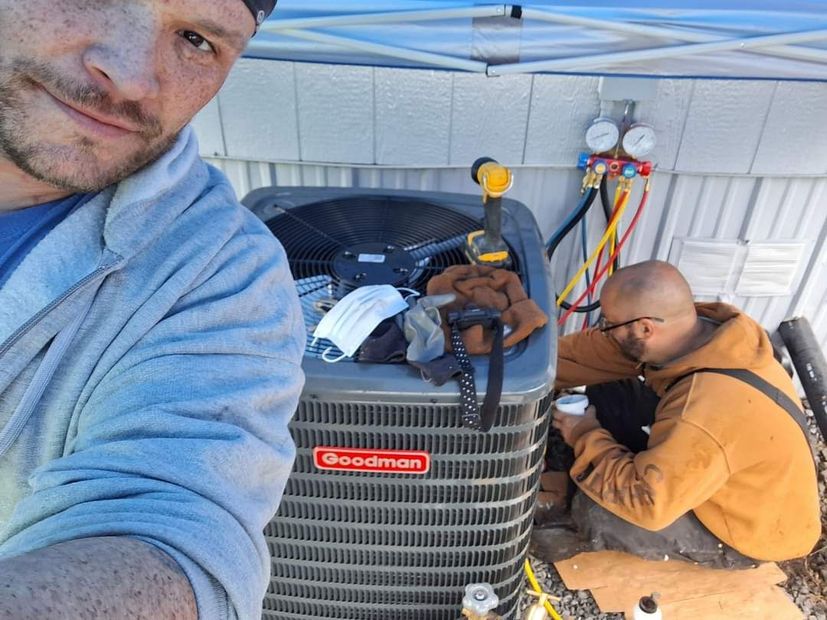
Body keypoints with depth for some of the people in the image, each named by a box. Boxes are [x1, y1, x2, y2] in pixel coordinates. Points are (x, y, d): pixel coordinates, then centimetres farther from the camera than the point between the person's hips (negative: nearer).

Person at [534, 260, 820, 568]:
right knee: (606, 395, -4)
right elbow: (592, 351, -8)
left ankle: (604, 536, 12)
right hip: (728, 475, 7)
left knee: (596, 508, -25)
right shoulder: (691, 329, -18)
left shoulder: (706, 412, -43)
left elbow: (645, 499, -37)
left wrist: (586, 437, -23)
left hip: (751, 529, -7)